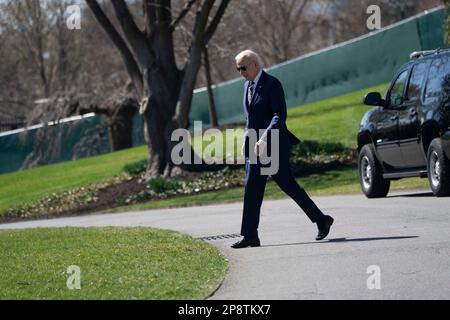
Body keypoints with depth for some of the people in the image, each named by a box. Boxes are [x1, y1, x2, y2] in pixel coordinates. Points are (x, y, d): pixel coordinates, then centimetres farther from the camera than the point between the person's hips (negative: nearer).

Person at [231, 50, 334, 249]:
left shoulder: (272, 84, -11)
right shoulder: (248, 85, 15)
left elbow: (280, 115, -18)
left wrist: (264, 139, -26)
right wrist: (247, 141, 13)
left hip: (273, 145, -8)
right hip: (255, 146, 8)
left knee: (287, 185, -5)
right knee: (252, 190, 2)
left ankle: (321, 220, 9)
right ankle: (250, 236, 1)